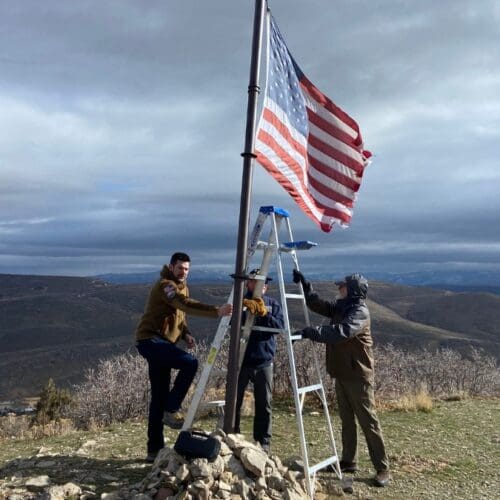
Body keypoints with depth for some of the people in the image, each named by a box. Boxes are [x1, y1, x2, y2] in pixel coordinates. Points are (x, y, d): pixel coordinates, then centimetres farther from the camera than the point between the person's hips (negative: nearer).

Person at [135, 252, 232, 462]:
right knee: (190, 362, -25)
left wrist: (185, 333, 1)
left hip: (162, 341, 10)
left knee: (159, 397, 9)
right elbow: (186, 305, -31)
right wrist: (216, 311, -41)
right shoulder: (165, 285, -16)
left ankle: (155, 449, 16)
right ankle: (171, 411, -12)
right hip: (150, 340, -9)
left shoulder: (182, 286, 15)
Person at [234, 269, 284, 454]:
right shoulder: (240, 301, 2)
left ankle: (263, 442, 20)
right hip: (240, 360, -1)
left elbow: (280, 326, -6)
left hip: (264, 362, 1)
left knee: (264, 404, 7)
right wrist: (246, 310, -28)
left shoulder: (273, 304, 6)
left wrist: (264, 313, -20)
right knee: (234, 402, 5)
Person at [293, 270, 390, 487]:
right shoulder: (340, 307, 10)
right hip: (341, 373, 9)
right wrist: (304, 284, 1)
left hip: (358, 375, -9)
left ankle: (382, 469, 5)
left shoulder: (360, 312, -18)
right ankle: (348, 461, 26)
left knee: (368, 421, -3)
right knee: (346, 419, 15)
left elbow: (341, 332, -34)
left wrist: (312, 333, -35)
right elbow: (317, 305, 13)